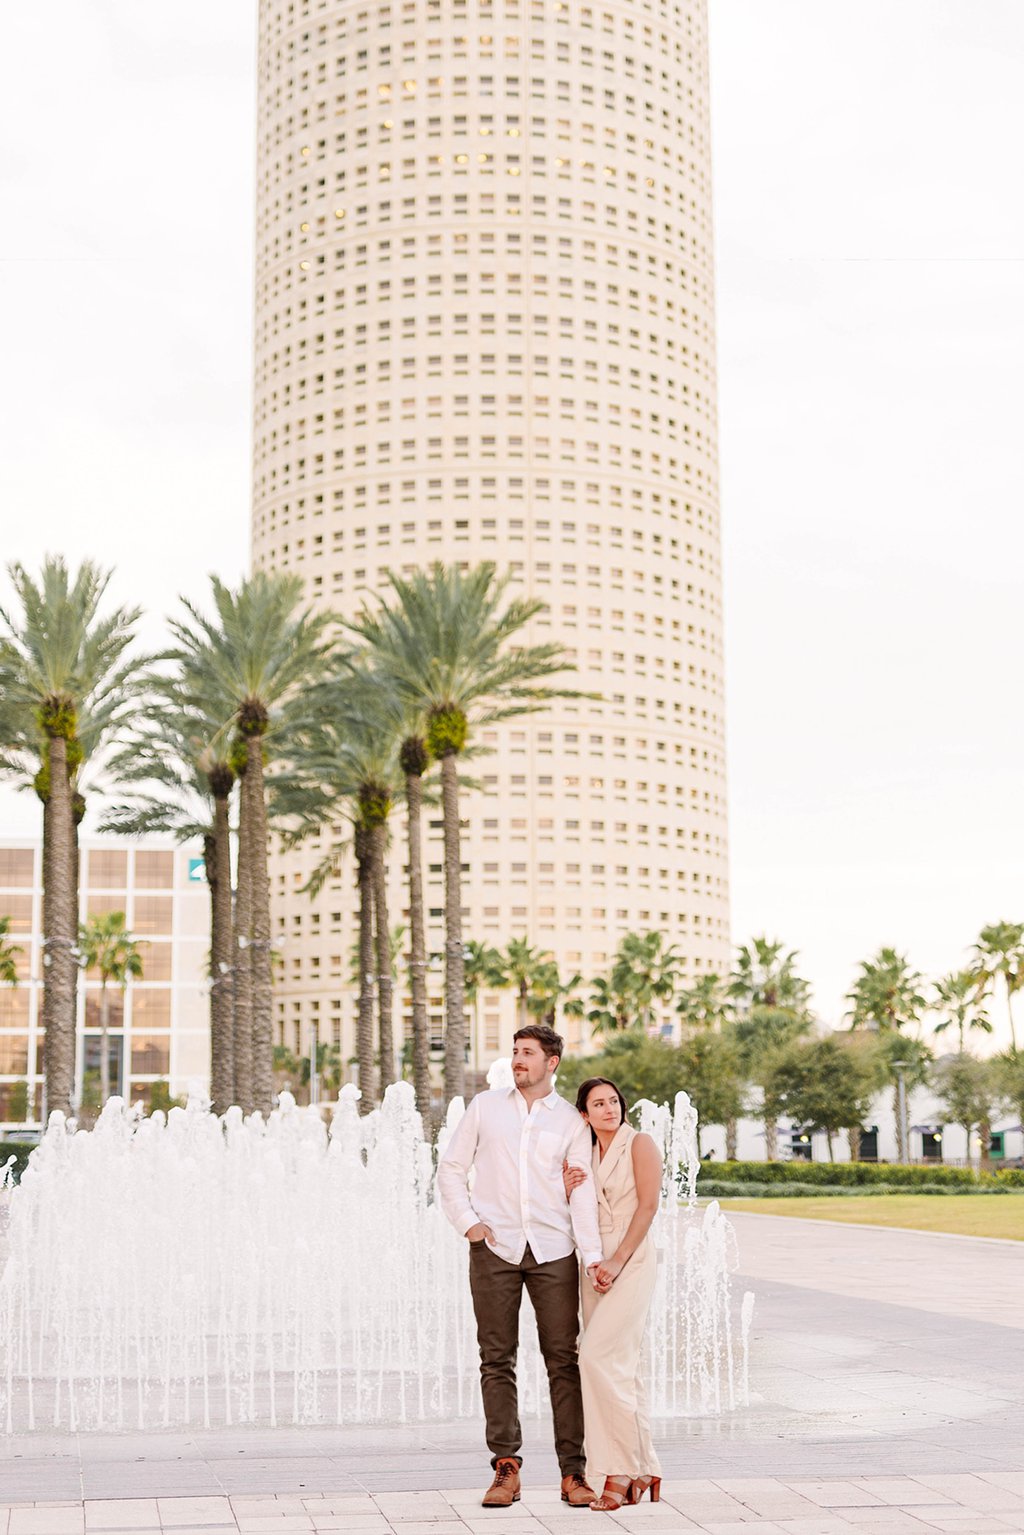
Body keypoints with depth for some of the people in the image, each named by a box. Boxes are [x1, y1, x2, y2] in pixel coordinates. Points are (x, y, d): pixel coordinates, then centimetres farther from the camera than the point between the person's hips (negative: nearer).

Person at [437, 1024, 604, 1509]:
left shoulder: (572, 1121, 6)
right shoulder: (485, 1107, 8)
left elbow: (582, 1192, 1)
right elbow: (451, 1169, 11)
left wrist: (592, 1256, -9)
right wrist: (468, 1223, -2)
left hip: (553, 1251, -1)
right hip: (495, 1248, 1)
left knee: (563, 1360, -1)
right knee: (497, 1360, 2)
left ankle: (573, 1471, 4)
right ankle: (506, 1469, 8)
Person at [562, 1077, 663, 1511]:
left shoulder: (639, 1144, -4)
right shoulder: (586, 1154, 15)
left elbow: (648, 1205, -12)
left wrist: (618, 1261, -17)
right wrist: (568, 1192, -2)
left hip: (631, 1262, -7)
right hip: (594, 1263, 7)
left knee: (598, 1357, -17)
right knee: (621, 1367, 6)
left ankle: (620, 1473, -12)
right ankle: (643, 1473, 12)